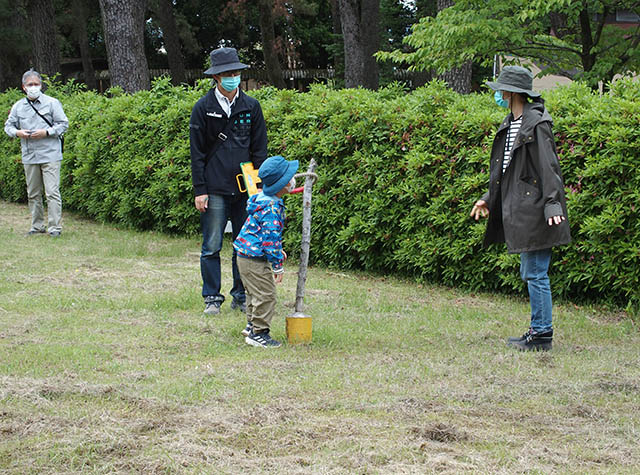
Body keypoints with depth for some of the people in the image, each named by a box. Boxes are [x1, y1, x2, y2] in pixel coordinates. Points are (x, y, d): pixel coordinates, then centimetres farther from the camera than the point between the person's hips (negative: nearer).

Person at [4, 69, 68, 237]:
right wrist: (18, 132, -6)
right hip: (29, 157, 5)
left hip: (50, 155, -5)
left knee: (52, 192, -10)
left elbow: (63, 124, -1)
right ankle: (37, 226, 20)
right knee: (33, 193, 10)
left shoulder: (52, 103, 0)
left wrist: (46, 132, -15)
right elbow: (8, 125, 16)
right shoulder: (18, 106, 11)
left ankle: (55, 227, -8)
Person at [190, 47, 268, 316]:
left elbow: (259, 150, 11)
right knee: (211, 247, -1)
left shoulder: (251, 107, 9)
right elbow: (197, 152, 0)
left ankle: (241, 298, 15)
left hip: (245, 190, 3)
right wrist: (200, 190, -5)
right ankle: (212, 299, 7)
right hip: (215, 190, -3)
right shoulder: (203, 108, 1)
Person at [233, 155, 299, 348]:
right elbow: (270, 238, -24)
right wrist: (278, 265, -18)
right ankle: (258, 333, 2)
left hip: (247, 255, 11)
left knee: (256, 293, 22)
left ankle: (252, 325, 33)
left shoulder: (263, 198, 8)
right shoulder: (272, 207, -24)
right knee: (265, 295, -4)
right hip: (255, 260, -11)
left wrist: (278, 251, 28)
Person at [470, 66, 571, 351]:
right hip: (519, 209, 10)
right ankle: (538, 331, 20)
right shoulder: (511, 124, 15)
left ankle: (542, 334, 0)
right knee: (529, 273, 13)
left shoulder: (536, 123, -13)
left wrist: (553, 204, -25)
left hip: (534, 209, -10)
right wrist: (489, 198, 24)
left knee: (536, 273, -5)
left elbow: (548, 166, -18)